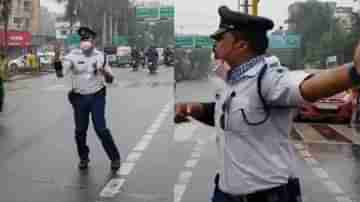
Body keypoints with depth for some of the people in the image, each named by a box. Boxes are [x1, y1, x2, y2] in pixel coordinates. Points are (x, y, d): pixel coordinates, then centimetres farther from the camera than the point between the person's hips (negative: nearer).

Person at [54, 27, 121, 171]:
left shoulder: (100, 56, 0)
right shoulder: (73, 55, -4)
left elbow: (110, 79, 3)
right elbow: (61, 73, -16)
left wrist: (103, 71, -18)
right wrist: (57, 64, -38)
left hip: (97, 97, -1)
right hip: (79, 98, 1)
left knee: (101, 129, -6)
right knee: (80, 130, 7)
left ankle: (115, 158, 10)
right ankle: (83, 158, 29)